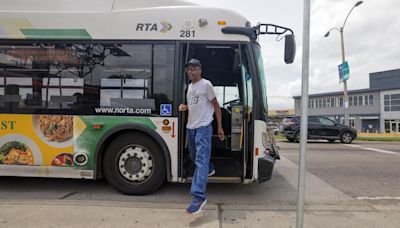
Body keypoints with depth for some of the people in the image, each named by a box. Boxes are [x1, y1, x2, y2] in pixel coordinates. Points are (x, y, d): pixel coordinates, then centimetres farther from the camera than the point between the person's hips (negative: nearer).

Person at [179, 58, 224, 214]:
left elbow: (216, 106, -4)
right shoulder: (189, 86, 17)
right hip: (190, 127, 8)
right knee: (195, 157, 22)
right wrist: (184, 107, 4)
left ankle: (199, 196, -19)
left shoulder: (206, 84, -5)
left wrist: (220, 127, -7)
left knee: (201, 159, -15)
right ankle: (209, 170, 50)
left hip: (203, 127, -8)